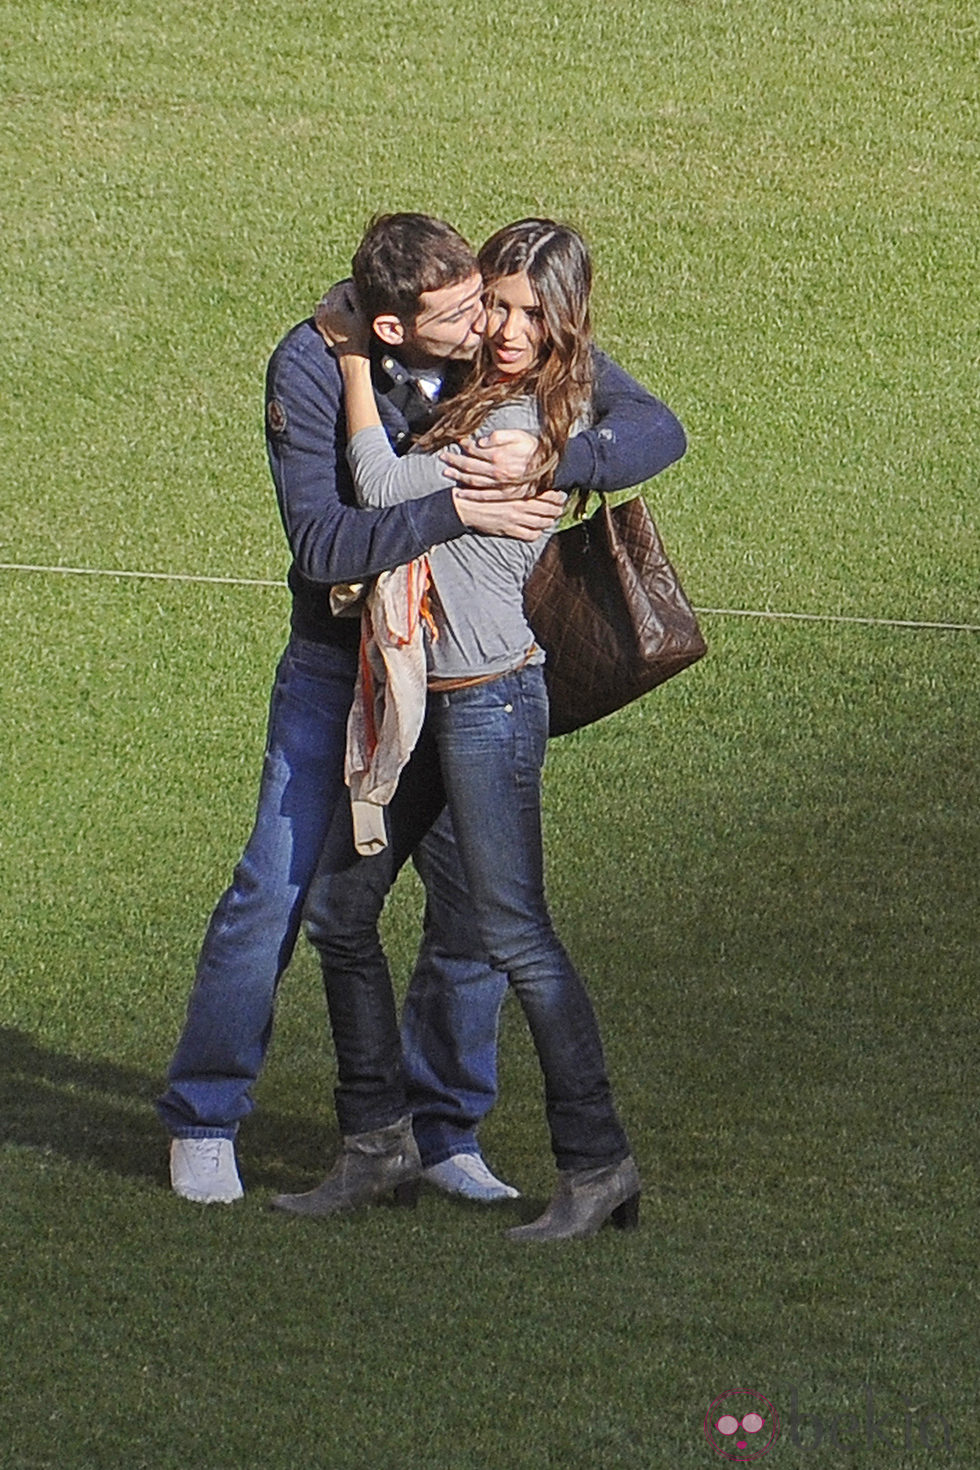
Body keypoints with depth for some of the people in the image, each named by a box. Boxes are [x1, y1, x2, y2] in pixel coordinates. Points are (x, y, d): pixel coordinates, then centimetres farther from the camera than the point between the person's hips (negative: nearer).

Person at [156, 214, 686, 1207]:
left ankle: (442, 1131, 18)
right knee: (276, 892, -5)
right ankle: (202, 1117, 12)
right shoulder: (311, 368, -21)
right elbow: (320, 545, -28)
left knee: (479, 899, 2)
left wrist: (545, 461, -36)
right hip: (339, 666, -2)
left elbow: (656, 430, -19)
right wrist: (457, 510, -38)